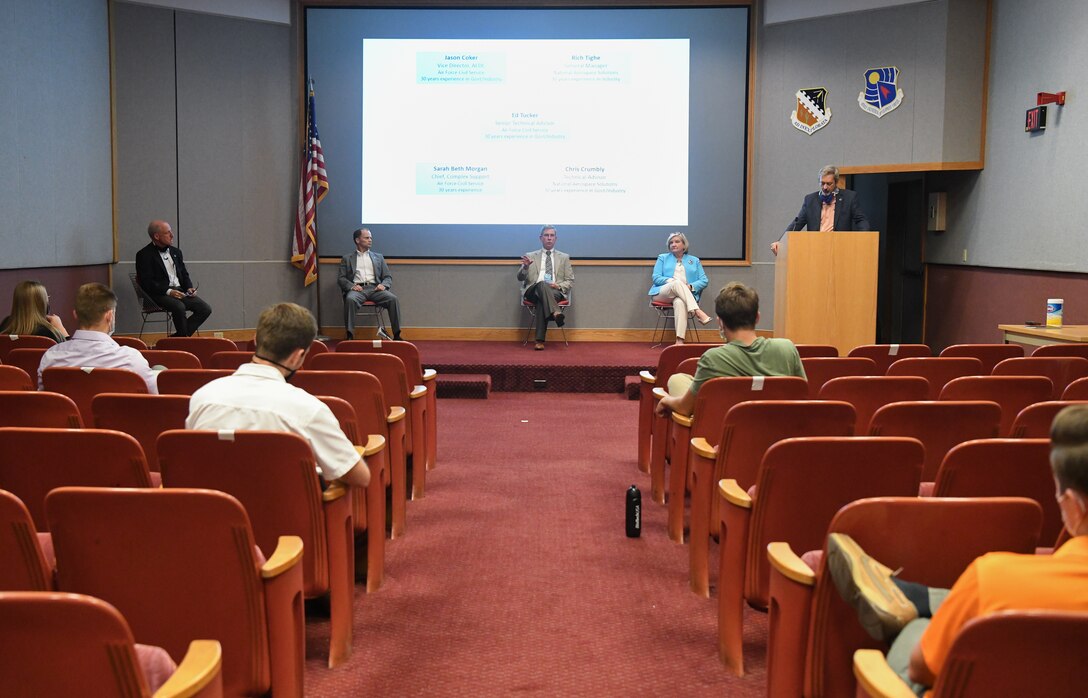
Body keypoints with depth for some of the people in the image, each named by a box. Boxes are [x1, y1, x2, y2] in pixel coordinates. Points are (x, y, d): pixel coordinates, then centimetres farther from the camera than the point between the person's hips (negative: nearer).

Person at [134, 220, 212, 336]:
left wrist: (189, 288, 2)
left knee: (205, 309, -13)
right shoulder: (144, 255, -3)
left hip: (180, 292, 7)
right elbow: (146, 282, -12)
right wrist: (169, 291, -22)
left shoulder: (176, 252, 18)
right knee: (179, 307, -35)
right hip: (159, 295, -7)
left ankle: (177, 338, -9)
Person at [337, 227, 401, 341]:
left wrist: (384, 285, -5)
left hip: (375, 288, 2)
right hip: (357, 288, -2)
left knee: (393, 299, -27)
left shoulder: (378, 257, 25)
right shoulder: (347, 258, 20)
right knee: (350, 299, -37)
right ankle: (350, 335, -35)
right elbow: (341, 278, 11)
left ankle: (397, 335, -26)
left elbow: (388, 277, 20)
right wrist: (351, 286, -11)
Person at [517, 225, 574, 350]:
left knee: (543, 301, -36)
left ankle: (540, 340, -42)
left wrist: (559, 286, -7)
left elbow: (570, 281, 15)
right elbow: (520, 278, 8)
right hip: (533, 291, 0)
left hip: (556, 292, 0)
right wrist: (525, 266, -14)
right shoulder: (530, 256, 19)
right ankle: (556, 313, -58)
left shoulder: (564, 257, 20)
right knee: (542, 284, -37)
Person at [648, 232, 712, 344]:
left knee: (680, 302, -40)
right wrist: (671, 281, -11)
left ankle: (680, 340, -52)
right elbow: (656, 278, 8)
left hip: (685, 296, 0)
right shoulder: (663, 258, 22)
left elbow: (704, 281, 12)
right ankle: (697, 312, -46)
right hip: (662, 293, 0)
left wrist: (691, 286, -9)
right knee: (677, 284, -36)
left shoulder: (694, 261, 22)